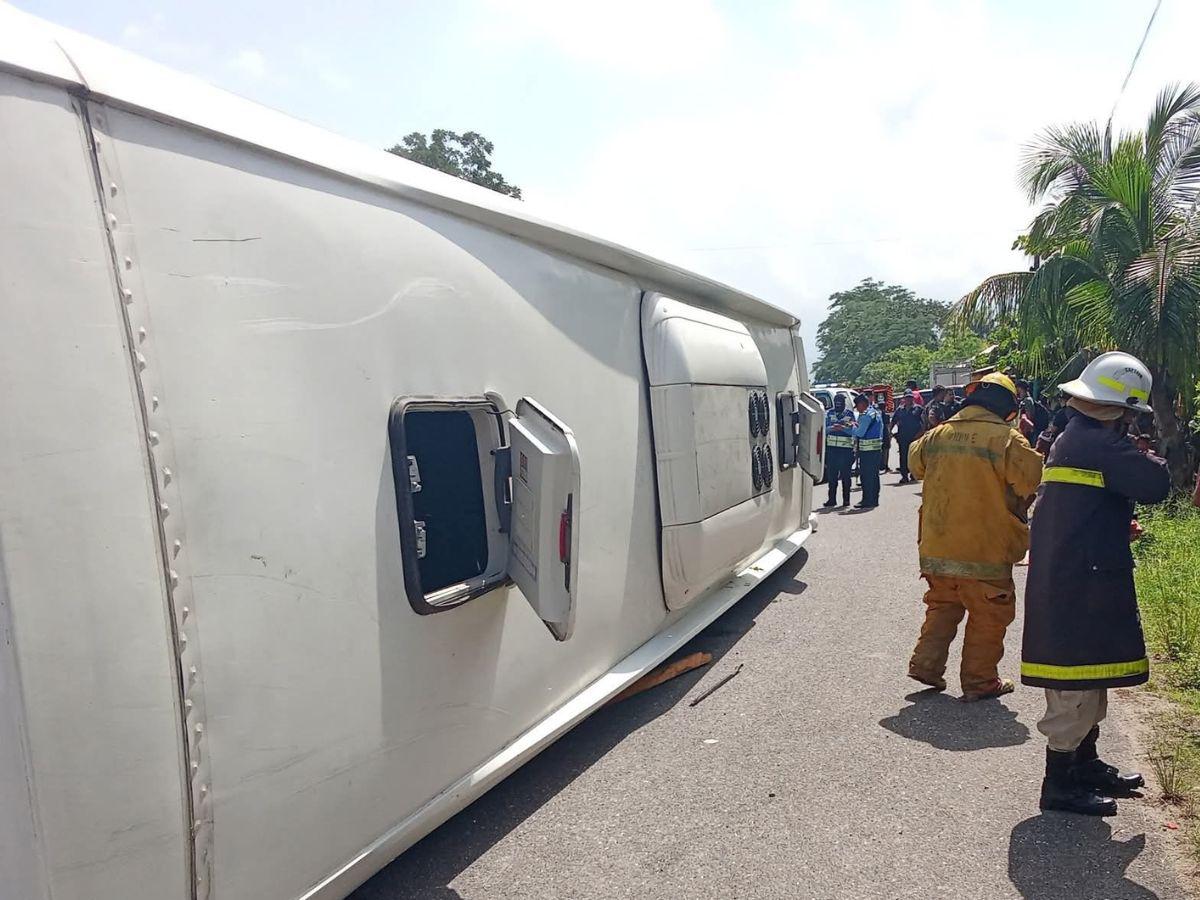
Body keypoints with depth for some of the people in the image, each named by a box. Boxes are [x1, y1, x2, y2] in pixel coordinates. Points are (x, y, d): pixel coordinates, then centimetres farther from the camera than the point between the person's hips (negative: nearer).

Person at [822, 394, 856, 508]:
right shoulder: (828, 413, 10)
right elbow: (824, 428, 1)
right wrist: (832, 428, -20)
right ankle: (832, 499, 10)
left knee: (845, 475, 1)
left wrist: (842, 427, -25)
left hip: (846, 448, -2)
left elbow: (853, 430, -7)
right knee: (831, 475, 4)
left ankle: (846, 499, 8)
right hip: (831, 448, 2)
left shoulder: (849, 414, 3)